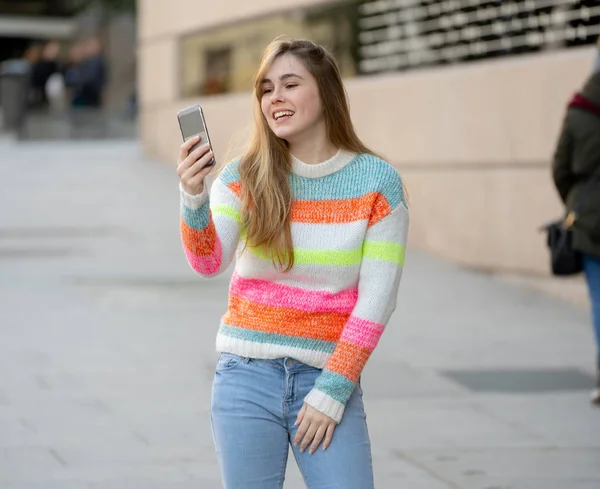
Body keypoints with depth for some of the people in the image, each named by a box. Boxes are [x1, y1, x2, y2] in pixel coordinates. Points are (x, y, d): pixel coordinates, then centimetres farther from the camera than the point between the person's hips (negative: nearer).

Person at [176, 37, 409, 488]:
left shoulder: (377, 182, -2)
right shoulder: (244, 178, 1)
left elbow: (376, 301, -4)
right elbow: (209, 263, -14)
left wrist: (331, 392, -8)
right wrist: (193, 199, -32)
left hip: (329, 377, -1)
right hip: (248, 375, 1)